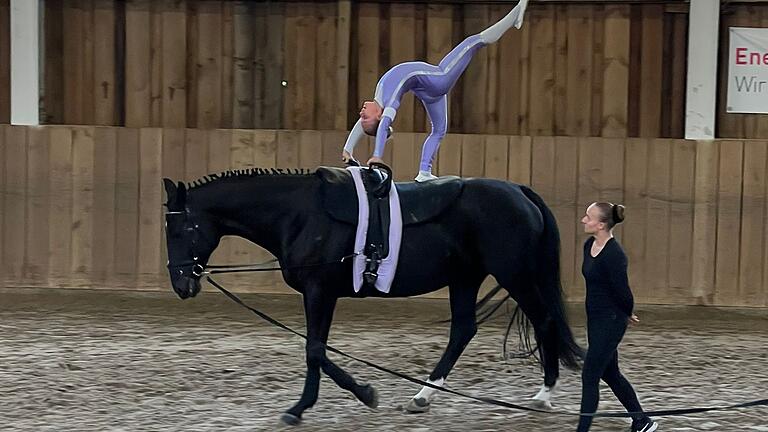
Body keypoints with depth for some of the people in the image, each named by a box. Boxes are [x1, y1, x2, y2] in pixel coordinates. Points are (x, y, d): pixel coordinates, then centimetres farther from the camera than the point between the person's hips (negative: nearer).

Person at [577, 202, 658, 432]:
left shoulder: (614, 255, -24)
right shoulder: (589, 245, 3)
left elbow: (622, 291, -19)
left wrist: (627, 314, 1)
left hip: (610, 322, -9)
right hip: (595, 318, 9)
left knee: (589, 377, -5)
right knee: (610, 375, 18)